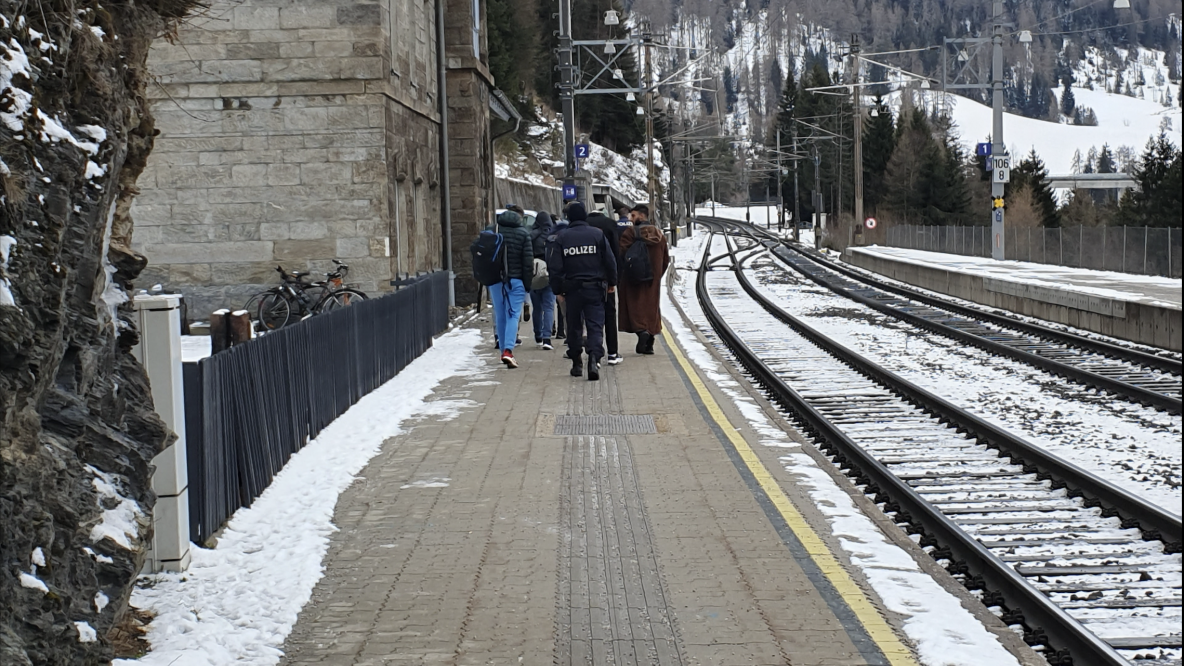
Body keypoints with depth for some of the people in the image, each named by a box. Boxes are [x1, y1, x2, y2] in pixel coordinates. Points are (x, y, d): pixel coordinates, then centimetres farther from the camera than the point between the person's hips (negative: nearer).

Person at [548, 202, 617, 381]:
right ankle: (594, 358, -23)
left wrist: (557, 289, 8)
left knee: (574, 326, 13)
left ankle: (576, 363, 17)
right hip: (594, 287, -1)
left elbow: (555, 266, 0)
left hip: (572, 288, 1)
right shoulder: (597, 234, -2)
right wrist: (612, 282, 12)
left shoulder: (562, 237, 0)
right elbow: (610, 260, -1)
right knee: (595, 325, -3)